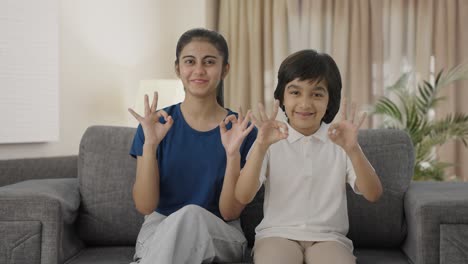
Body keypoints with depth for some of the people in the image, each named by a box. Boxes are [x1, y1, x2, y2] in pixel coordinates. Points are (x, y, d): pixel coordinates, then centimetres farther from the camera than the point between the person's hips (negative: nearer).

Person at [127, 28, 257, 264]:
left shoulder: (241, 130, -3)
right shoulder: (157, 124, -1)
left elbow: (230, 213, -7)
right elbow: (145, 206, -8)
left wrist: (233, 154, -21)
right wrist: (150, 145, -20)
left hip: (220, 236, 1)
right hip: (160, 229, 0)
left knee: (191, 215, -34)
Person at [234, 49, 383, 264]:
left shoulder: (339, 141, 5)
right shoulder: (271, 141, 3)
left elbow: (373, 195, -6)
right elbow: (243, 197, -9)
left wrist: (352, 149, -24)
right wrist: (260, 147, -24)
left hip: (328, 236, 1)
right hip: (277, 234, -1)